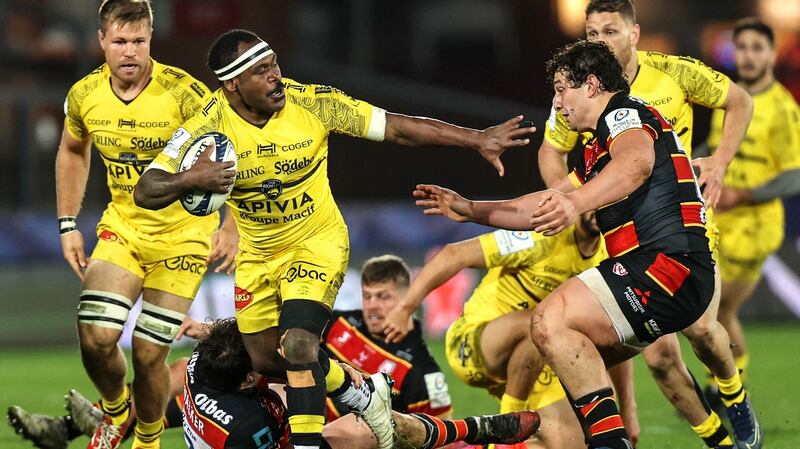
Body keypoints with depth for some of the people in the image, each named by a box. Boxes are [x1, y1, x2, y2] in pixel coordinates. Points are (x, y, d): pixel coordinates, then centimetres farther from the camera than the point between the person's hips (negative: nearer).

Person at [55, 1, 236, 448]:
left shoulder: (184, 93, -21)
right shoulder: (85, 95, -7)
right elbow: (72, 152, 15)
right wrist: (68, 224, 11)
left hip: (182, 234, -3)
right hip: (121, 227, 3)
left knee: (149, 353, -5)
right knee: (96, 337, -13)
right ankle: (115, 409, 20)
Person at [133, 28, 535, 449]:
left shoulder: (311, 104, -22)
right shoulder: (208, 127, -22)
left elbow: (398, 127, -16)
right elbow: (145, 192, -25)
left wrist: (477, 139, -21)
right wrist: (188, 180, -47)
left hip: (317, 242, -3)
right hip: (258, 253, 3)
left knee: (296, 343, -24)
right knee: (265, 359, 13)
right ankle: (355, 390, 39)